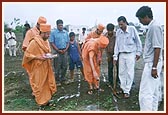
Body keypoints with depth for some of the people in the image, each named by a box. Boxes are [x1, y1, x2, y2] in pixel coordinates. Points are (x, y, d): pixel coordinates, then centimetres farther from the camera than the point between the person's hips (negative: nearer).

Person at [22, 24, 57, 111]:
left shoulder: (46, 41, 4)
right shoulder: (34, 42, -19)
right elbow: (27, 55, -16)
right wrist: (38, 57, -24)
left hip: (46, 67, 7)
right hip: (38, 68, -7)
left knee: (47, 83, 14)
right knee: (39, 86, 4)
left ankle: (46, 100, 30)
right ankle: (41, 103, 18)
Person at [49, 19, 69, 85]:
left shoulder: (65, 32, 10)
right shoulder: (53, 32, -4)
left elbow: (68, 42, 13)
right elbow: (52, 43, -7)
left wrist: (65, 49, -3)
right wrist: (58, 50, -11)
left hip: (64, 51, 4)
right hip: (57, 52, -4)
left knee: (64, 66, 9)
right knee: (57, 67, 1)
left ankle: (63, 79, 23)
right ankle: (57, 80, 12)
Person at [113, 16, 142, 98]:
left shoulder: (132, 29, -10)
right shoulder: (118, 32, 0)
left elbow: (138, 42, -1)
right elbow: (117, 44, 5)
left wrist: (138, 52, -1)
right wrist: (115, 56, 3)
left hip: (131, 54, -4)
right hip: (121, 54, 4)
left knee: (130, 73, -2)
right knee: (121, 72, 7)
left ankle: (127, 91, 5)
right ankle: (123, 88, 20)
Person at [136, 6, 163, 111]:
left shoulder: (154, 27, -16)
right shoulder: (152, 26, 13)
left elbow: (157, 48, -20)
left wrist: (154, 67, -21)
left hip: (152, 64, -10)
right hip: (152, 64, 10)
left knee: (145, 93, -8)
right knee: (153, 92, 17)